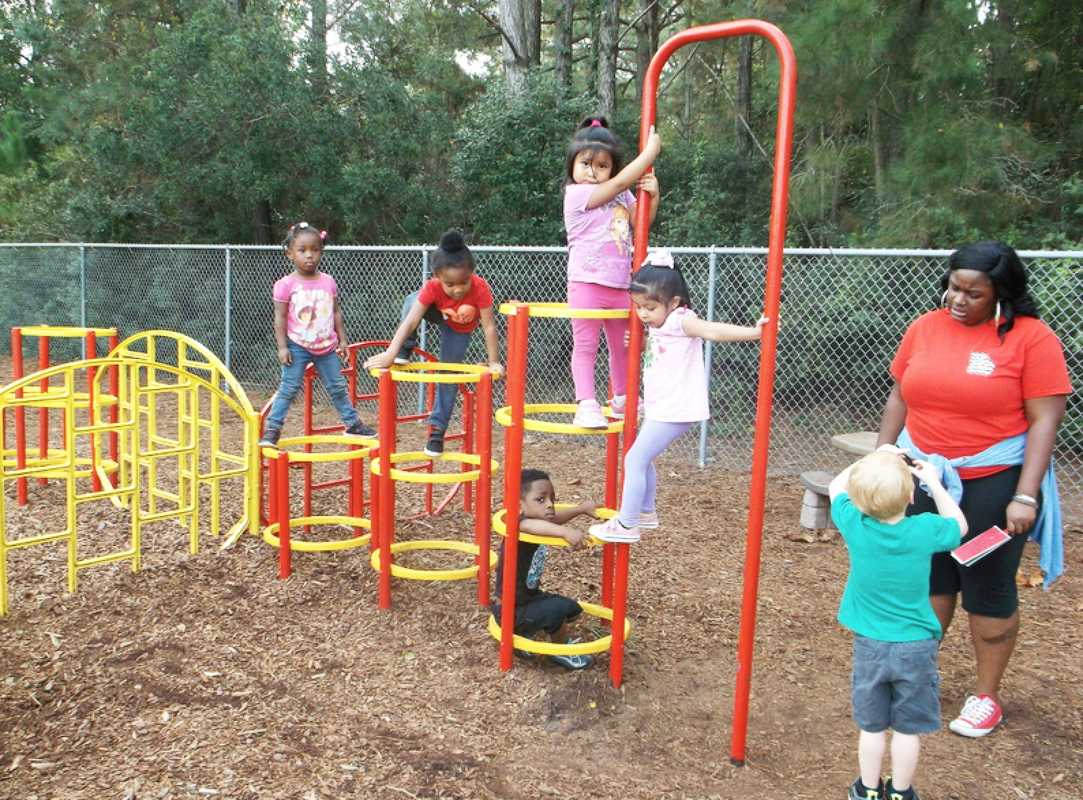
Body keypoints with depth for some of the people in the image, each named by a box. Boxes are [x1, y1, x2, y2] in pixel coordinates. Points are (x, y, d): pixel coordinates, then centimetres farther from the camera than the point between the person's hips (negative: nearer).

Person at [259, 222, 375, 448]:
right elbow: (280, 318, -8)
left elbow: (336, 312, 10)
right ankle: (272, 429, 2)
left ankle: (353, 423, 25)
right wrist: (282, 347, -12)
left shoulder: (328, 281, 3)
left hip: (327, 346, 4)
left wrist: (342, 339, 8)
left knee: (337, 387, 14)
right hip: (298, 346, -4)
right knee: (288, 388, -5)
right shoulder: (286, 284, -9)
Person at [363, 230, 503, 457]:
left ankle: (437, 428, 13)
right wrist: (390, 354, -50)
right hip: (438, 315, 0)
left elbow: (489, 327, -35)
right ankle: (405, 351, -18)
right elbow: (410, 321, -42)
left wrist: (494, 363, -35)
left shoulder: (480, 288, -41)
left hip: (461, 328, 0)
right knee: (412, 301, -33)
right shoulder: (432, 287, -38)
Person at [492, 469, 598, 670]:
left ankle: (525, 636, 17)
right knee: (559, 608, -23)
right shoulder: (520, 529, -29)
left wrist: (582, 508, 22)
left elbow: (555, 518, 20)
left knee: (573, 608, 15)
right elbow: (530, 526, -53)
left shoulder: (540, 521, -2)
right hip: (510, 610, -10)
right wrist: (565, 531, -64)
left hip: (529, 597, 10)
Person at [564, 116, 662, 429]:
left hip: (619, 286, 7)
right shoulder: (577, 194, -10)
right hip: (587, 284, -7)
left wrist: (652, 195, -7)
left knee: (622, 347, 18)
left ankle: (621, 400, 34)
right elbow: (620, 182, -16)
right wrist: (650, 150, -9)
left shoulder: (622, 197, 10)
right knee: (585, 346, -4)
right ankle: (586, 405, -5)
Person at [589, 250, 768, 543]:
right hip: (660, 409, 10)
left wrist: (753, 332, -41)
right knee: (642, 459, 22)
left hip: (674, 411, -10)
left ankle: (626, 525, 0)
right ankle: (646, 512, 39)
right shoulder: (658, 326, 12)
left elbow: (713, 331, -30)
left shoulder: (679, 321, -17)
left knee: (635, 459, -9)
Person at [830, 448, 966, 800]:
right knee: (908, 729, 14)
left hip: (870, 646, 1)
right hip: (916, 646, -1)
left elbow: (836, 487, 5)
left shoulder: (855, 526, -15)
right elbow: (958, 524, 7)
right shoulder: (924, 530, -16)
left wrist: (873, 459, 9)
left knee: (872, 726, 15)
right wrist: (934, 482, 10)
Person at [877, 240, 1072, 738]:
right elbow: (898, 398, 9)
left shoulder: (1031, 338, -11)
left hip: (993, 482, -4)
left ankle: (986, 697, 26)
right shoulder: (924, 328, 2)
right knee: (927, 581, 14)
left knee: (989, 590, 9)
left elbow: (1044, 420, -12)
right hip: (923, 475, 4)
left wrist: (1025, 496, -17)